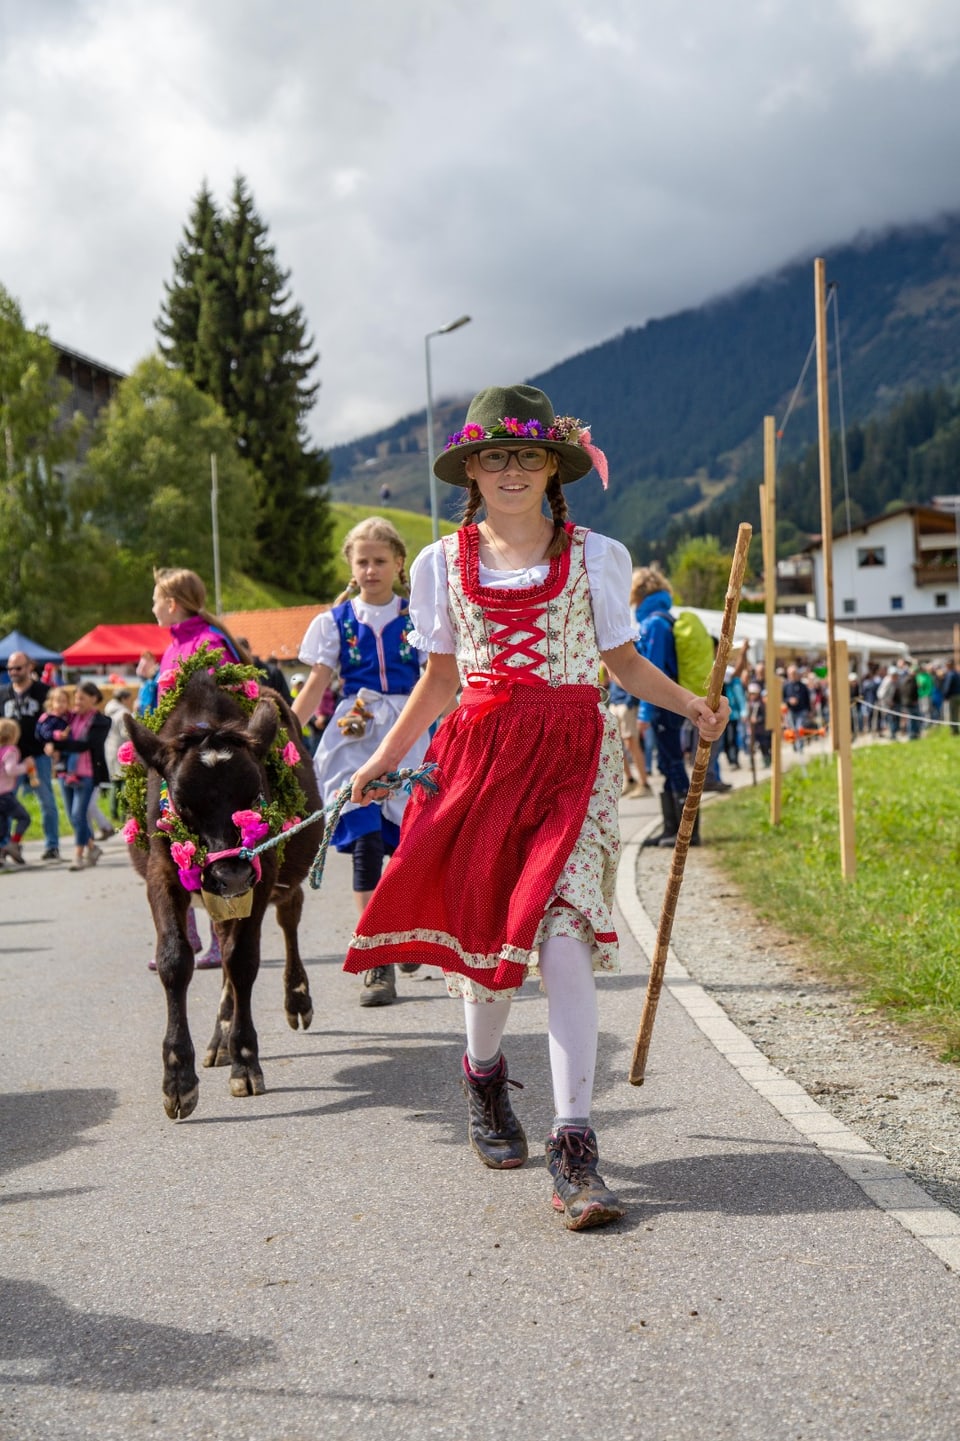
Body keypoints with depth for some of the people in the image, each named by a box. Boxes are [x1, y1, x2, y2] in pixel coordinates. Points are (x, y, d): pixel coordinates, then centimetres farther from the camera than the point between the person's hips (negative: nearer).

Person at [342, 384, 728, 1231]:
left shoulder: (594, 557, 8)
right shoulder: (443, 564, 11)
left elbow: (622, 660, 14)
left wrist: (688, 703, -1)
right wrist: (385, 757, 14)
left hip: (573, 760, -2)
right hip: (482, 755, 2)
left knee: (563, 931, -16)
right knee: (481, 922, 4)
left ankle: (574, 1145, -16)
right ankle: (485, 1073, 36)